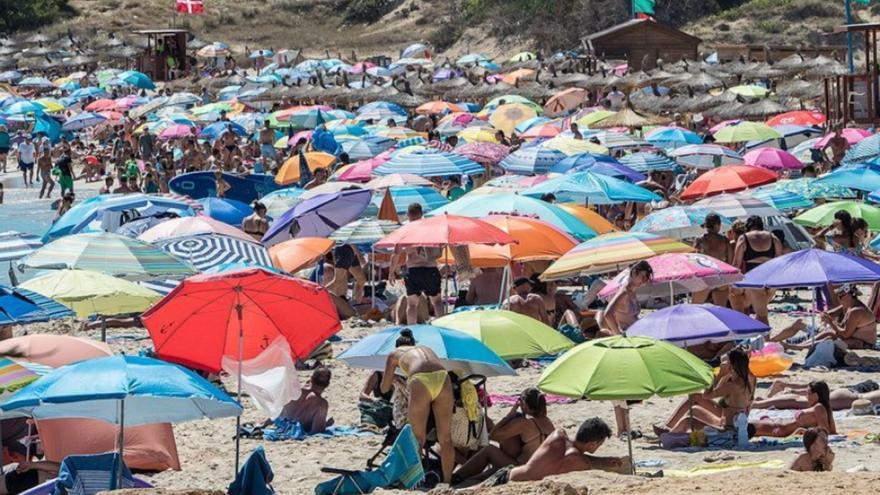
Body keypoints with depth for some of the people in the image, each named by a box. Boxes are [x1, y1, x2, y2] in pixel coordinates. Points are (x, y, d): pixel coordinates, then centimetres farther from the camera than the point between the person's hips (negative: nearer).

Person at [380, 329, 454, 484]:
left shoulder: (395, 353, 30)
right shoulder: (426, 349, 39)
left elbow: (384, 388, 31)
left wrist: (391, 378, 54)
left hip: (421, 382, -3)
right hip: (443, 378, 3)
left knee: (417, 439, 9)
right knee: (445, 438, 12)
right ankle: (447, 480, 14)